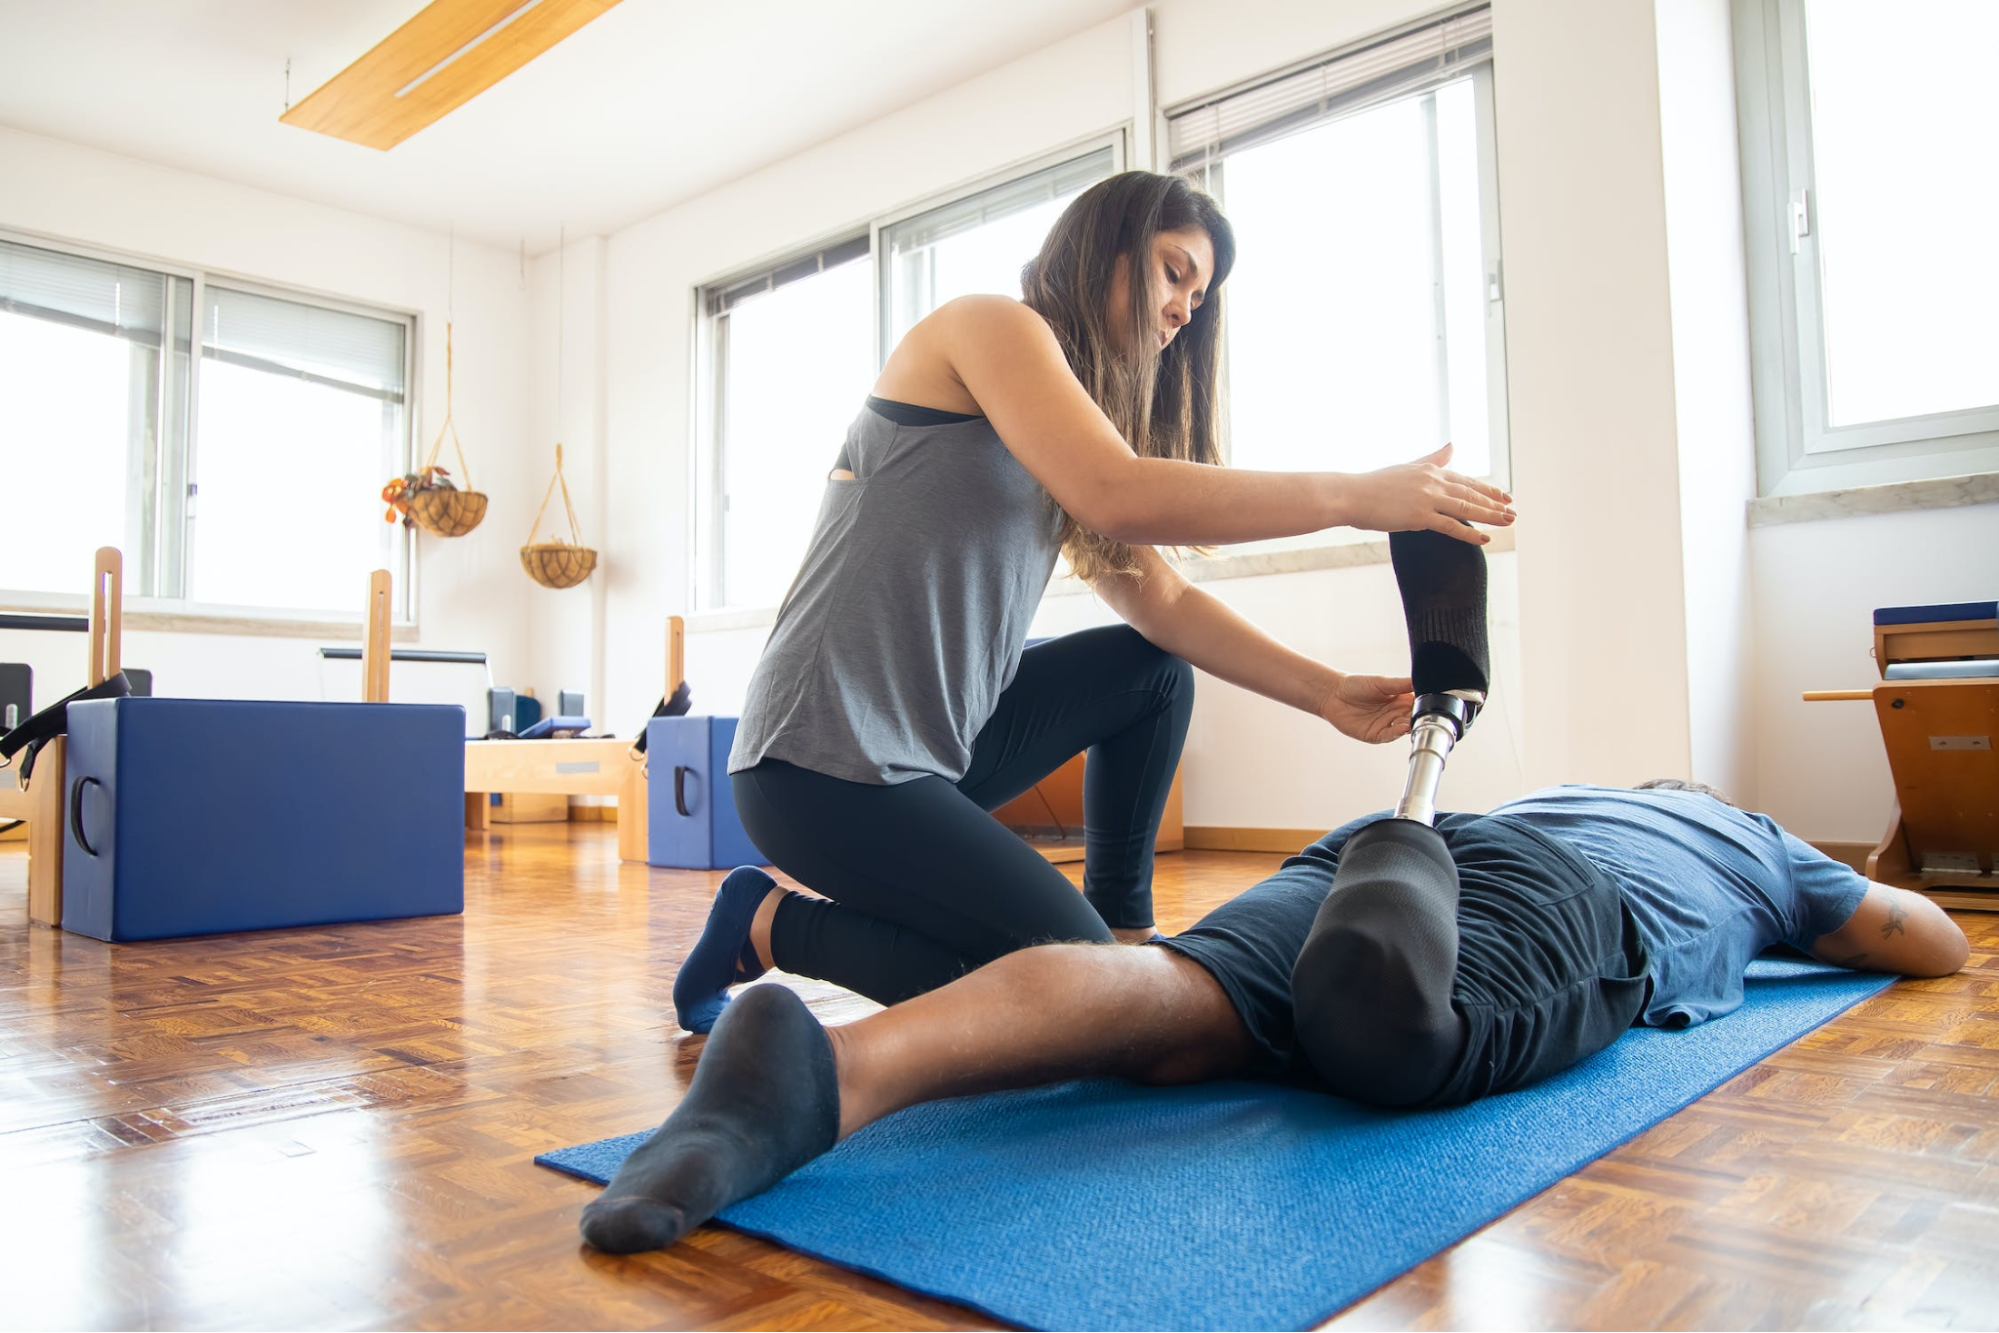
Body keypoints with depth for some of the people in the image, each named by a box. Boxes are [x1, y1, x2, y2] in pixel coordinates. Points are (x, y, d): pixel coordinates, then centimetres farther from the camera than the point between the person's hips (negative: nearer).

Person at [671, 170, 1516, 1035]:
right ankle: (769, 925, 2)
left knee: (1155, 670, 13)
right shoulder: (989, 324, -6)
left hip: (936, 739, 10)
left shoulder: (1083, 399, 20)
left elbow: (1158, 599, 11)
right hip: (825, 761, -10)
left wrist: (1328, 695, 1)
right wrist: (1357, 498, -18)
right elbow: (1116, 496, -24)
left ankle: (1125, 931, 11)